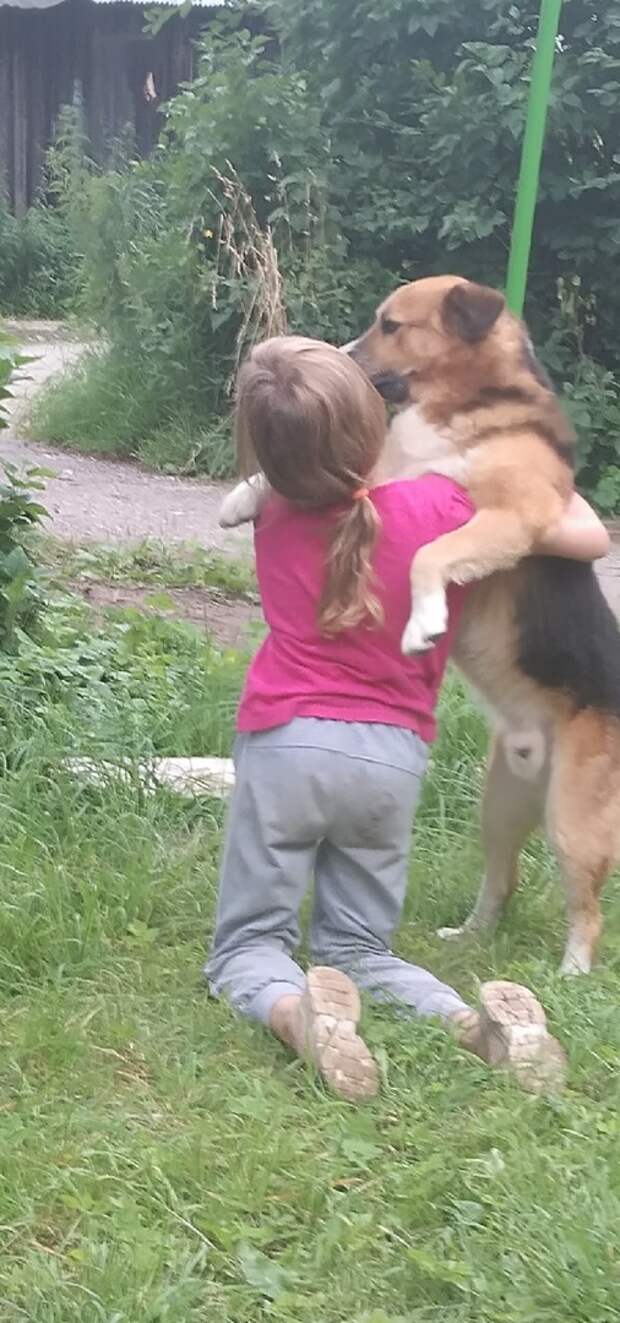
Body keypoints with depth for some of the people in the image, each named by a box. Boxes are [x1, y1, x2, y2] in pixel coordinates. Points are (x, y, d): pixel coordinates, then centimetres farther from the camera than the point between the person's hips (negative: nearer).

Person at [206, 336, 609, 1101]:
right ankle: (476, 1022, -15)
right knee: (359, 951, 14)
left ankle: (297, 1012, -27)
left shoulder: (274, 520, -2)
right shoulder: (441, 506, -10)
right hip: (392, 758, 1)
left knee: (248, 944, 8)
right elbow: (591, 539, -2)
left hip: (288, 744, -1)